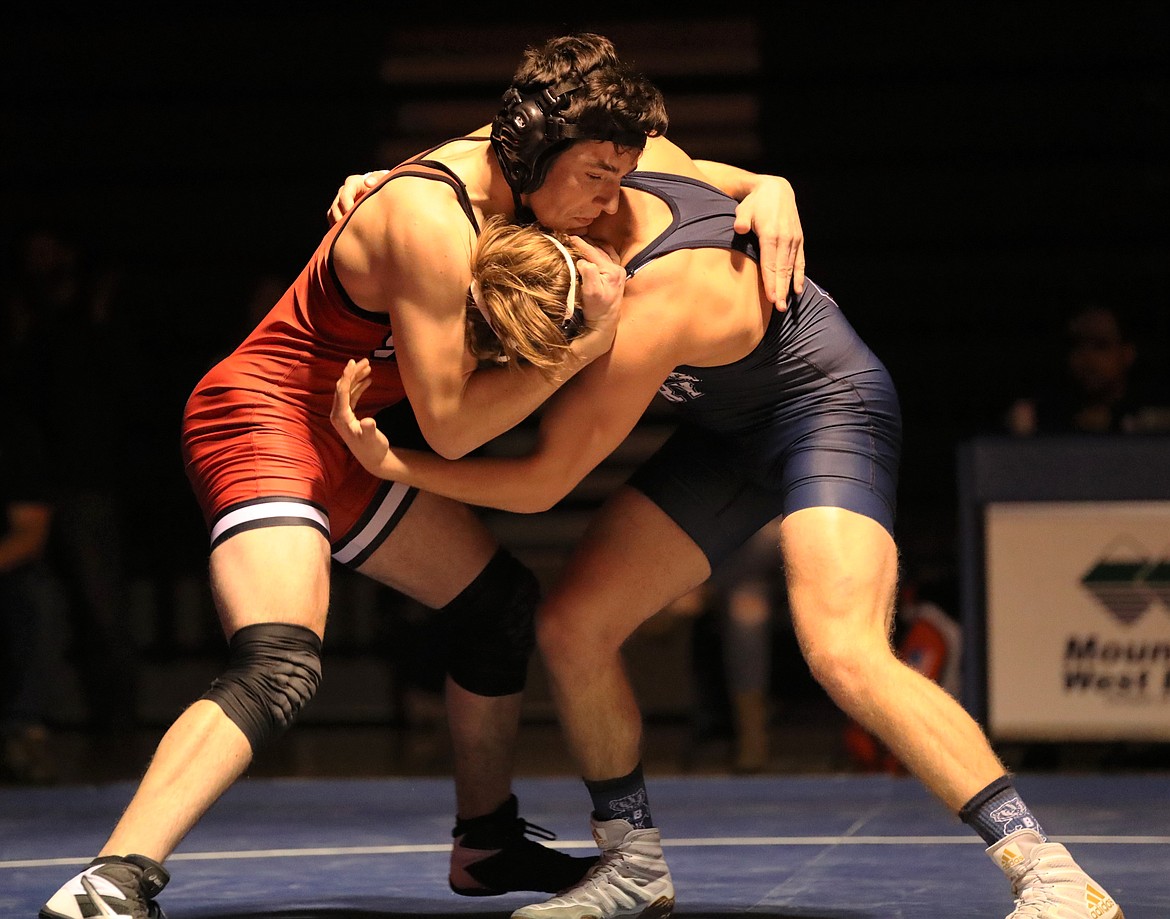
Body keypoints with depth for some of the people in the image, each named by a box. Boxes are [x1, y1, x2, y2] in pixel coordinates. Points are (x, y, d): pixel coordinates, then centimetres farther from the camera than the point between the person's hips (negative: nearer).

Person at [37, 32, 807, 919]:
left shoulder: (511, 168, 1)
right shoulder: (432, 222, -26)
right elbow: (450, 423, -24)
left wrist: (766, 188, -3)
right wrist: (584, 344, -25)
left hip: (336, 443, 10)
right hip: (260, 422, -10)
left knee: (500, 597, 18)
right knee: (281, 665, -30)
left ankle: (487, 842, 34)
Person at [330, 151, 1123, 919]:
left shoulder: (654, 311, -36)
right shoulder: (639, 163, -16)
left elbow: (542, 483, -24)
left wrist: (390, 464, -20)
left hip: (827, 412, -9)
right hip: (732, 431, 9)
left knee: (844, 654, -32)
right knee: (572, 626, -1)